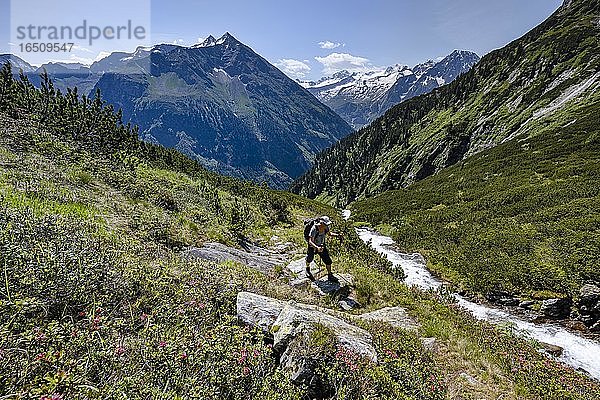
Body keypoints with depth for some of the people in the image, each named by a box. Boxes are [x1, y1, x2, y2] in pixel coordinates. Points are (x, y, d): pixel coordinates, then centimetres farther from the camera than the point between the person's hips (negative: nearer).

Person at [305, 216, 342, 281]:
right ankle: (307, 269, 54)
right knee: (310, 259, 22)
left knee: (328, 260, -1)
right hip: (313, 247, -4)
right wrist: (317, 248, -54)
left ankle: (329, 275, 16)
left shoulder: (325, 227, -20)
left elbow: (330, 233, 1)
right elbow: (310, 242, -38)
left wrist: (337, 235, -17)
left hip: (322, 246, 4)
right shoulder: (314, 229, -37)